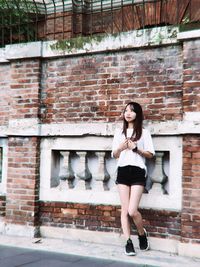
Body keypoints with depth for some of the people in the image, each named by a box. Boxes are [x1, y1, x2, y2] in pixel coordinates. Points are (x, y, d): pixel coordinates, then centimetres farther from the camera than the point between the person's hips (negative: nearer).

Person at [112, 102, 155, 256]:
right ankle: (129, 242, 10)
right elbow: (114, 155, 14)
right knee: (125, 210, 1)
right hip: (123, 171, 3)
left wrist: (136, 148, -12)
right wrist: (121, 148, -6)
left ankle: (142, 234, 18)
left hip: (138, 172, -3)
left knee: (132, 211, -10)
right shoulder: (119, 132, 14)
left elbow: (150, 154, 2)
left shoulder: (144, 132, 5)